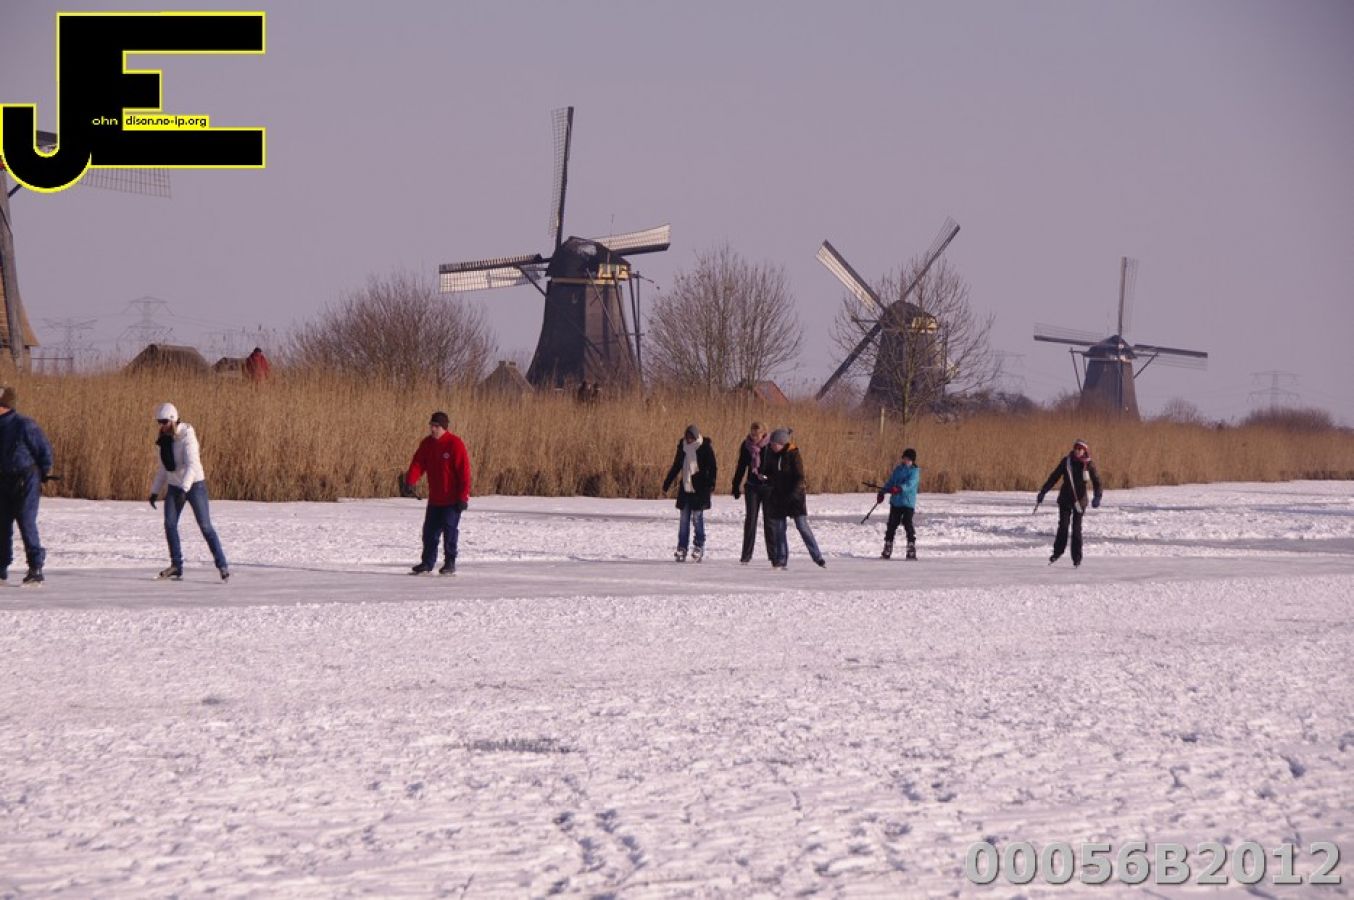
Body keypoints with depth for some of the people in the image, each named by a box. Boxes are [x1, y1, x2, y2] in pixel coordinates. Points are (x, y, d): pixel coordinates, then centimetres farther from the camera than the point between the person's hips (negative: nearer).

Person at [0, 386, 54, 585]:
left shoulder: (24, 425, -15)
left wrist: (44, 474, 1)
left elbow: (45, 450, -8)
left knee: (27, 523, -11)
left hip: (26, 481, -7)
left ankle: (36, 569, -6)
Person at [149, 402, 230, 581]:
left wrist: (184, 488, -36)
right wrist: (155, 491, 13)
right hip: (174, 485, 6)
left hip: (194, 484, -6)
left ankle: (222, 565, -1)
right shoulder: (162, 441, 4)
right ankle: (176, 567, -2)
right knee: (169, 524, -7)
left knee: (205, 526, -7)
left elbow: (192, 464, -27)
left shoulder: (186, 436, -19)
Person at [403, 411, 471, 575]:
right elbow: (417, 464, -4)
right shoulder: (427, 444, 3)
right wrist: (409, 482, -21)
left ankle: (450, 563, 6)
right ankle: (427, 562, 16)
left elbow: (464, 471, -14)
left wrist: (463, 496, -17)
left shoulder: (455, 444, -14)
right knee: (430, 531, 8)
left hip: (452, 499, -6)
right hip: (434, 499, 6)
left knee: (450, 531, -3)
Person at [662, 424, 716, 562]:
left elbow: (713, 467, -6)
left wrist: (711, 484, -19)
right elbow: (676, 466, 17)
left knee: (698, 516, -5)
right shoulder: (683, 446, 7)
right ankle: (682, 548, 6)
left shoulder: (705, 447, -5)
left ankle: (699, 547, 4)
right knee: (684, 518, 3)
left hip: (699, 489, -4)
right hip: (685, 487, 4)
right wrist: (666, 484, 18)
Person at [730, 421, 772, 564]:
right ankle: (746, 555, -1)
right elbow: (741, 467, 10)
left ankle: (773, 553, 10)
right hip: (752, 486, 2)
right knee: (750, 519, -3)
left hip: (768, 487, -2)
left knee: (769, 520, 2)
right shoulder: (746, 446, 2)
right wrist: (736, 487, 11)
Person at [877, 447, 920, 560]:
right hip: (895, 502, 5)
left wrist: (899, 488, -37)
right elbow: (890, 482, 22)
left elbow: (910, 484, -21)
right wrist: (882, 492, 14)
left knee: (907, 524, -15)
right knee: (891, 525, 6)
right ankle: (887, 552, 14)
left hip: (908, 503, -5)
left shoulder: (915, 471, -5)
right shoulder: (898, 469, 12)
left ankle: (912, 552, -10)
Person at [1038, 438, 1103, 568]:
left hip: (1080, 500, -1)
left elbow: (1096, 481, -7)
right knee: (1063, 525, -7)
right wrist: (1043, 491, 3)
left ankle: (1077, 557, 4)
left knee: (1076, 528, -2)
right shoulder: (1066, 461, 0)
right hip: (1065, 498, 1)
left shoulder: (1088, 465, -4)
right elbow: (1054, 477, 5)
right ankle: (1057, 552, 6)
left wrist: (1097, 496, -24)